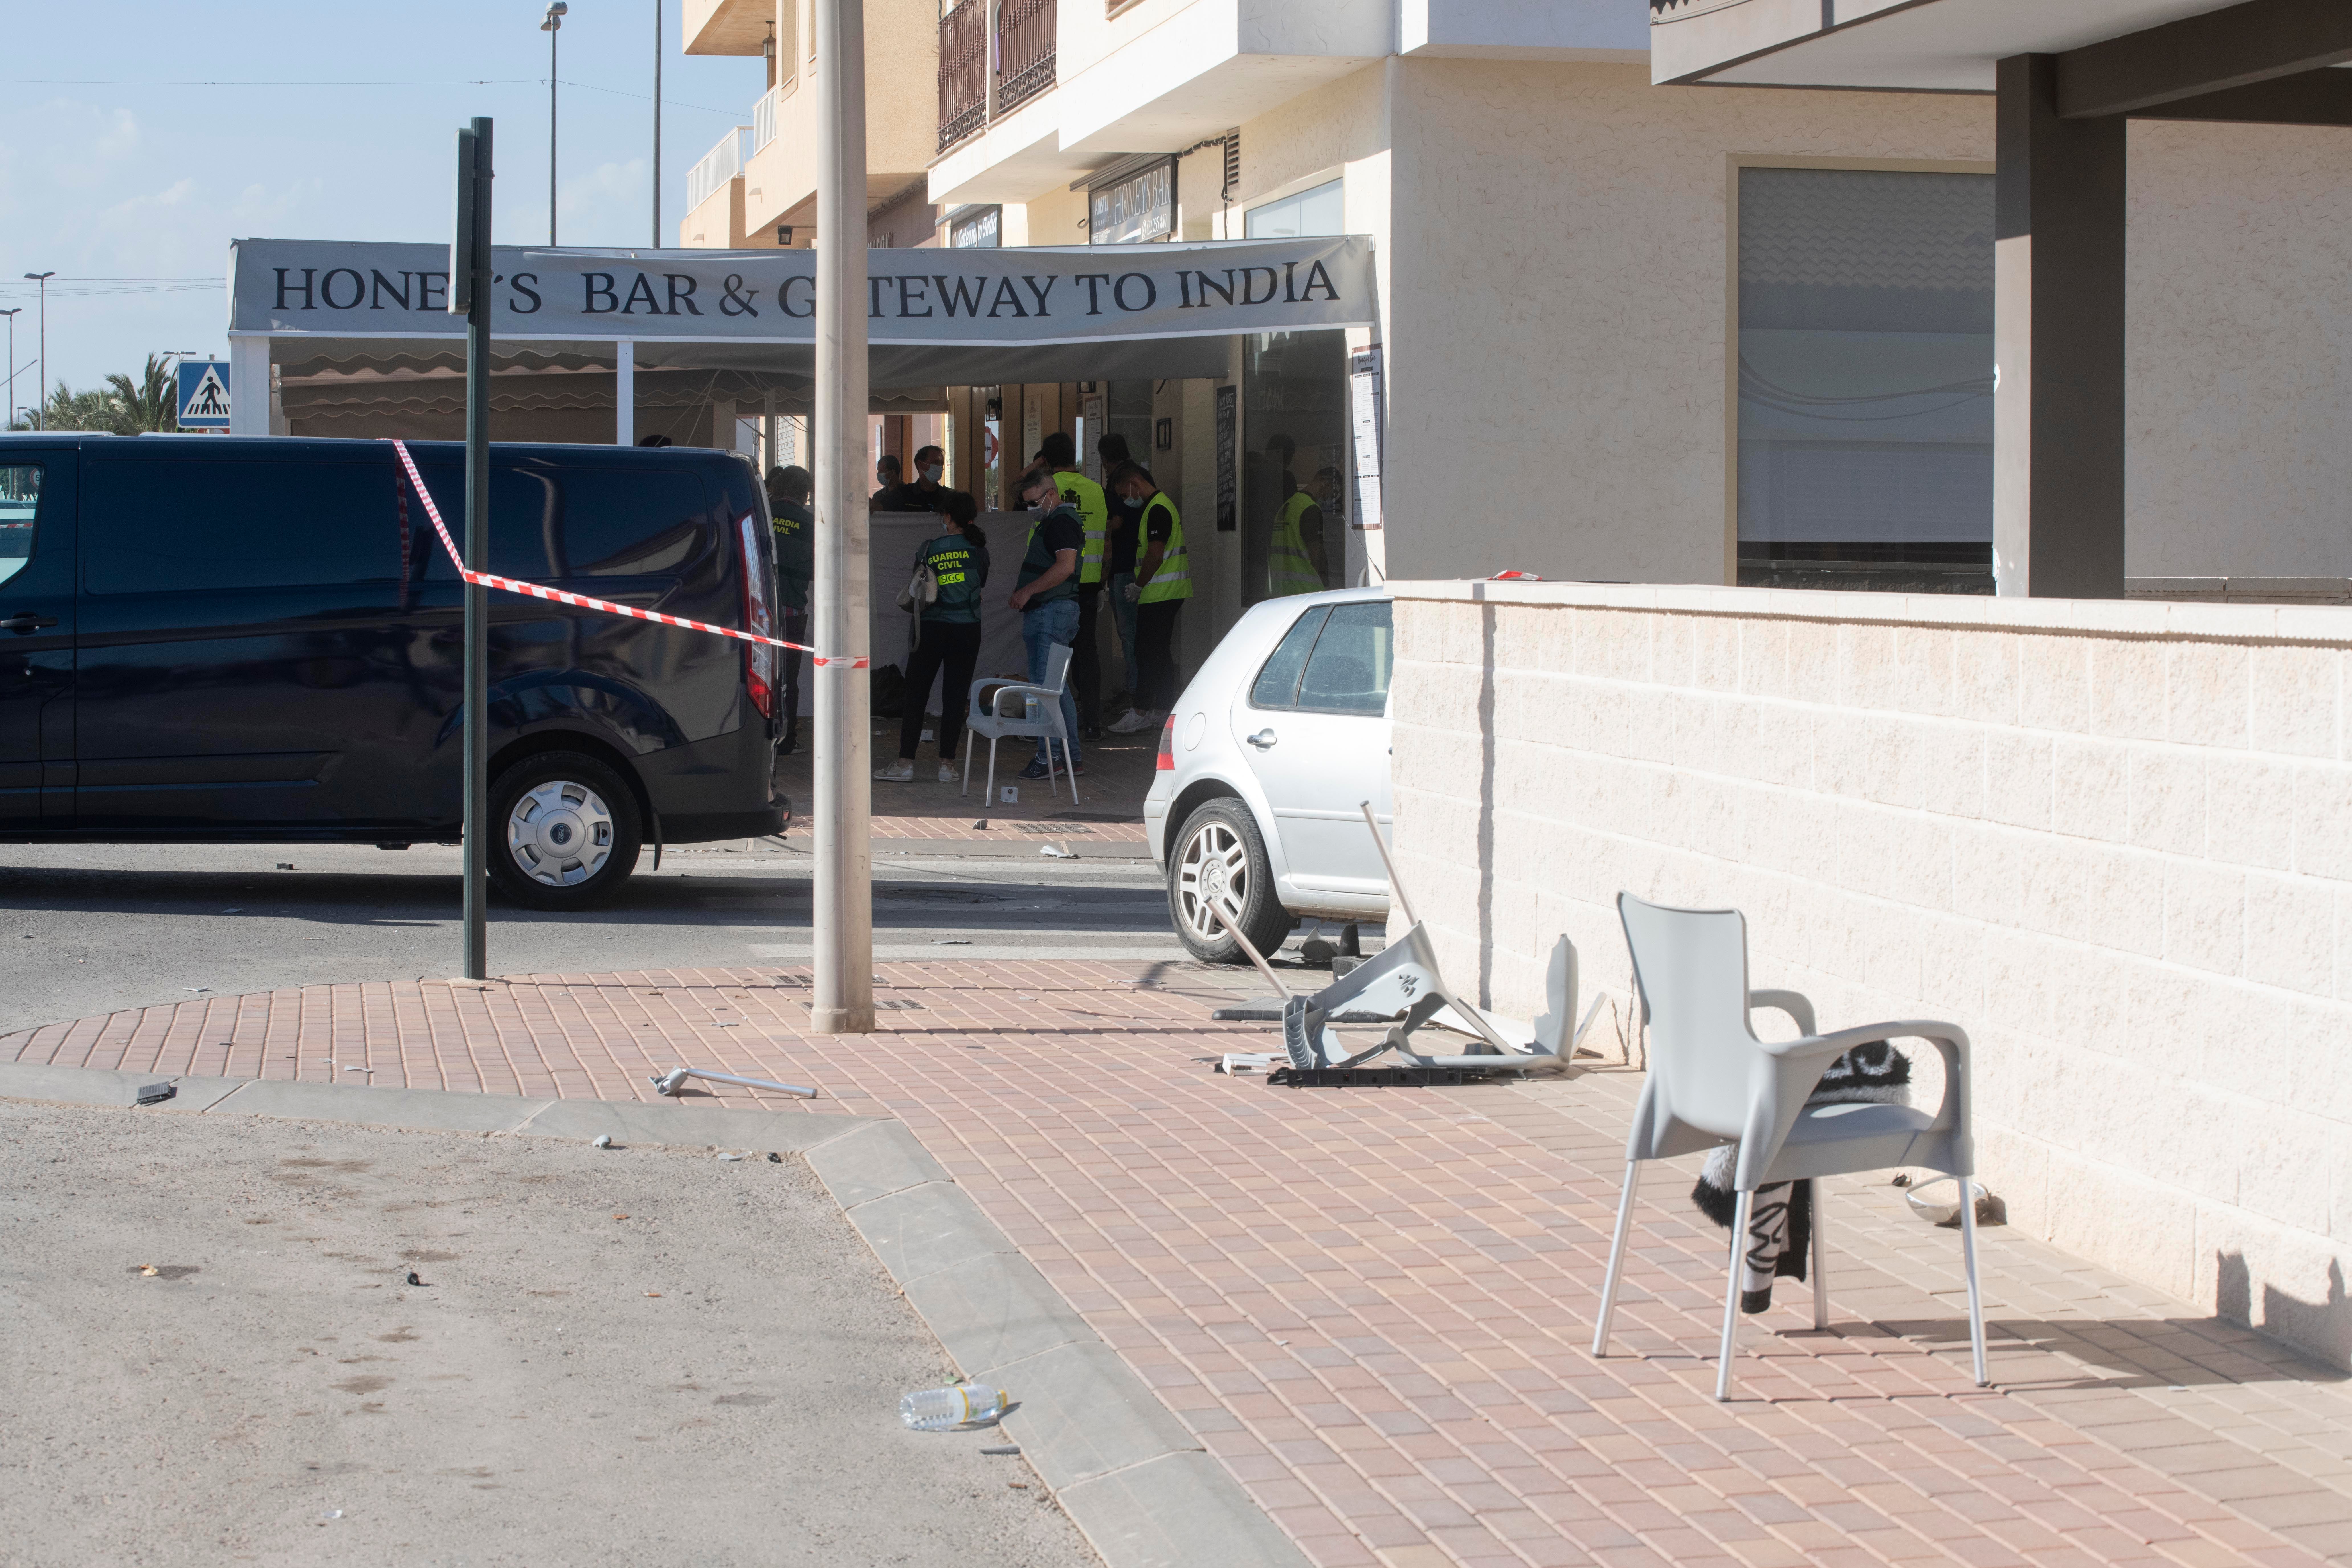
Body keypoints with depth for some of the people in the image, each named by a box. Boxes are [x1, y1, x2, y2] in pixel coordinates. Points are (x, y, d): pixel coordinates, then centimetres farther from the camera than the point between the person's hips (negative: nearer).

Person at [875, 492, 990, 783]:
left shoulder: (929, 548, -4)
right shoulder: (978, 549, -2)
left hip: (932, 628, -1)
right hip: (968, 629, 1)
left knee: (916, 695, 4)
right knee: (955, 696, 5)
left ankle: (906, 763, 2)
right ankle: (947, 764, 4)